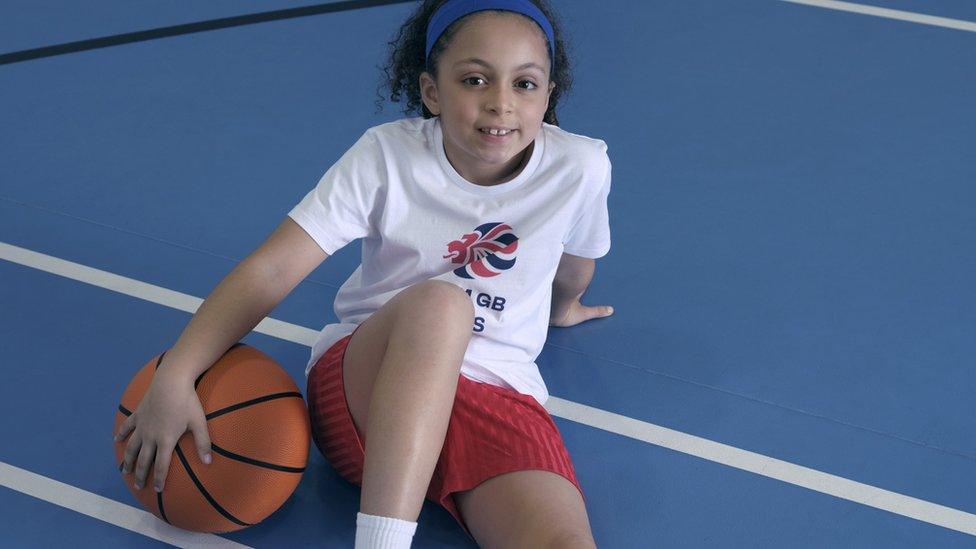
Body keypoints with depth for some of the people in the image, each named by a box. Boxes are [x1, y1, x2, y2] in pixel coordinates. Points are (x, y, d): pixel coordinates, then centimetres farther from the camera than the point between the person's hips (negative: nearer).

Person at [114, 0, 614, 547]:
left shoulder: (581, 168, -8)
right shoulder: (387, 154, -10)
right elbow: (272, 269, -15)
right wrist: (175, 375, -26)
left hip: (502, 397, 1)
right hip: (359, 388, 0)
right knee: (436, 301, -39)